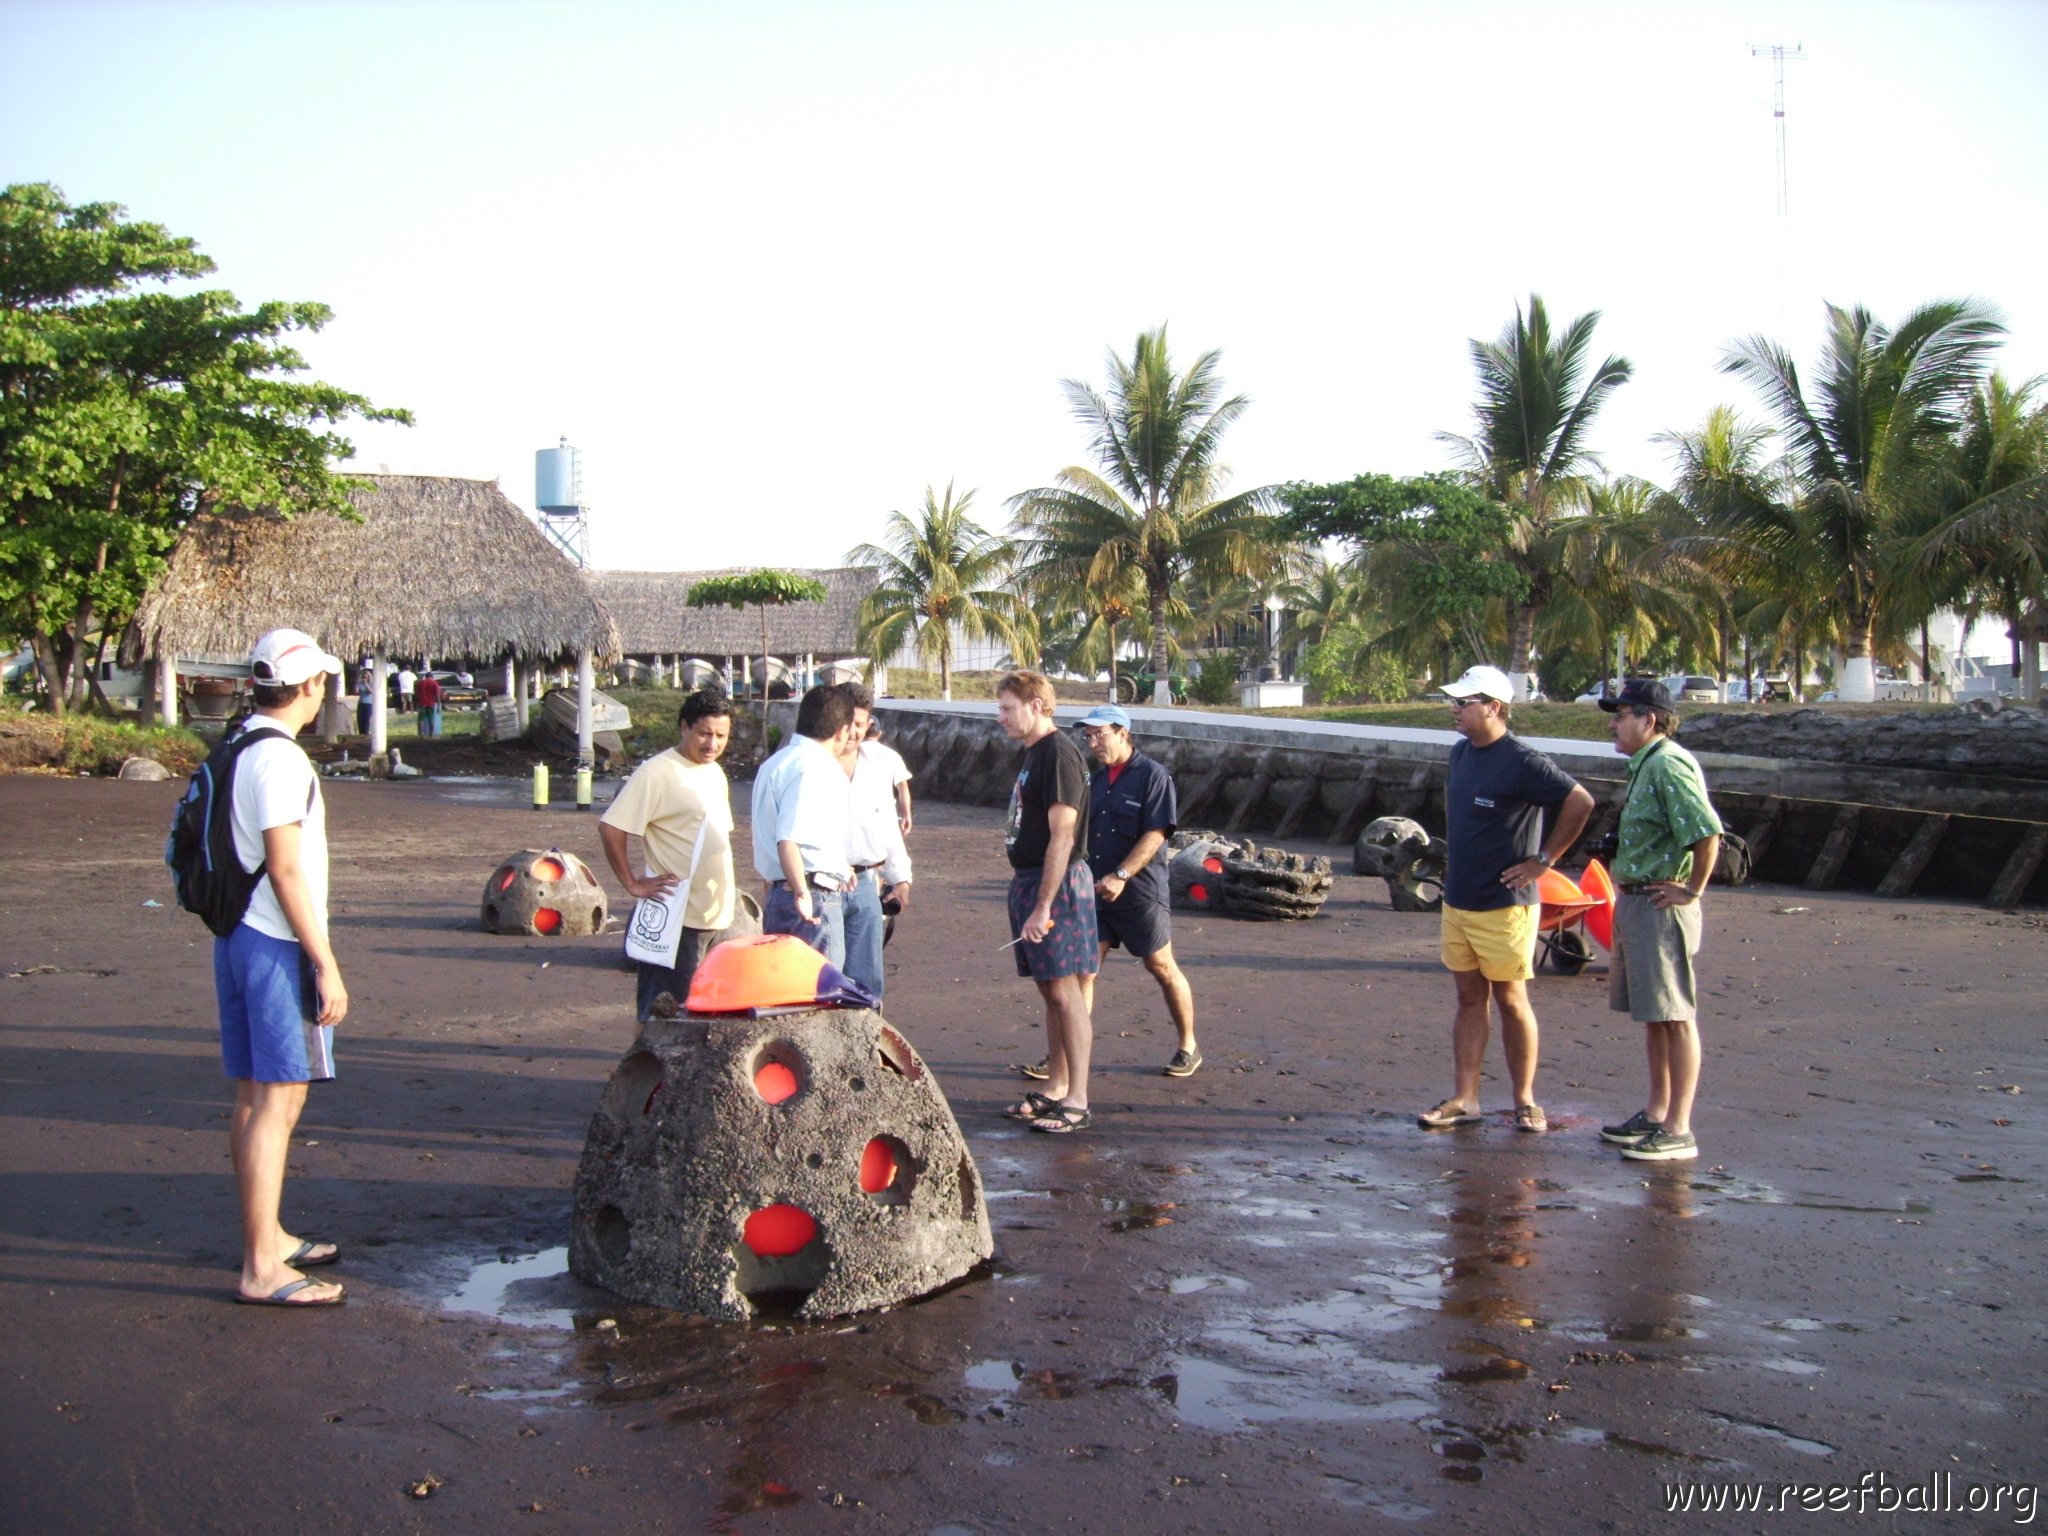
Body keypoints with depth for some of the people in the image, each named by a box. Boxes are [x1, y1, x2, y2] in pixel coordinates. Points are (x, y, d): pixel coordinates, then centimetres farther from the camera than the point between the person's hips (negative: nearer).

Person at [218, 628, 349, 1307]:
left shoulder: (236, 751, 13)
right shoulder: (281, 759, -16)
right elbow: (286, 870, -20)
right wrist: (326, 965, -17)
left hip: (237, 938, 10)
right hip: (278, 946, -10)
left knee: (253, 1094, 16)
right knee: (278, 1100, -7)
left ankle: (267, 1236, 29)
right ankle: (262, 1269, -5)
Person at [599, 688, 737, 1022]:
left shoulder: (715, 773, 14)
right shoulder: (656, 773, -12)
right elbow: (610, 828, -17)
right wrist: (634, 884, -15)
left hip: (716, 915, 8)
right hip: (676, 917, -8)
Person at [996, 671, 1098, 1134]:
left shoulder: (1059, 754, -16)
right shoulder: (1034, 753, 15)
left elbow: (1062, 838, -21)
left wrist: (1043, 905, -22)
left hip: (1057, 884, -10)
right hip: (1029, 880, 10)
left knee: (1064, 991, -6)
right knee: (1051, 990, 13)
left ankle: (1077, 1101, -1)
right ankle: (1055, 1089, 20)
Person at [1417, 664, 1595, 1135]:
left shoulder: (1521, 762, -17)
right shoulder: (1460, 753, 8)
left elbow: (1580, 802, -18)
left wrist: (1544, 858, -13)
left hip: (1504, 906, -7)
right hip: (1456, 899, 7)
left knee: (1510, 1000, 2)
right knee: (1469, 999, 10)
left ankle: (1525, 1100, 14)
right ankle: (1464, 1100, 13)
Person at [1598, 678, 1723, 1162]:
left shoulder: (1669, 765, -17)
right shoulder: (1645, 765, 15)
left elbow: (1707, 833, -26)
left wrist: (1691, 890, -18)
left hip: (1660, 905, -10)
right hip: (1635, 901, 10)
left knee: (1675, 1016, -5)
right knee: (1651, 1014, 16)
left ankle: (1679, 1130, 0)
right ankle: (1657, 1113, 25)